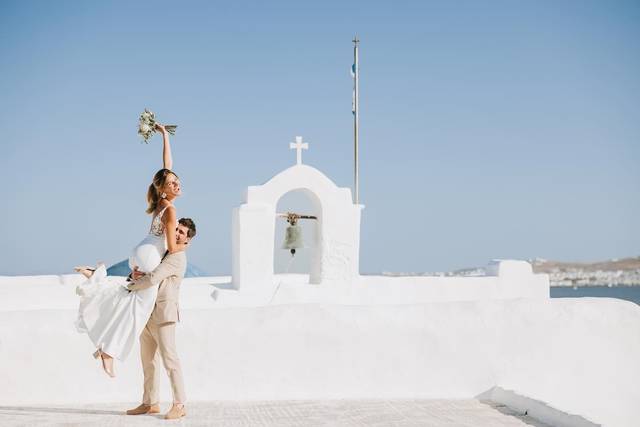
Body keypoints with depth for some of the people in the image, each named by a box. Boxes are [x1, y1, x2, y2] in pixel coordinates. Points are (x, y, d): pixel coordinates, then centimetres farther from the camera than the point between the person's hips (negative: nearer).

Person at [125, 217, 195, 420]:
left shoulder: (177, 257, -12)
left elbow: (152, 279, -22)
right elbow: (140, 263, 21)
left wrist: (132, 286, -6)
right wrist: (135, 273, -4)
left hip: (163, 313, -9)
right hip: (147, 312, 9)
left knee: (169, 358, -12)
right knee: (148, 360, 11)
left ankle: (179, 405, -11)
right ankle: (150, 403, 18)